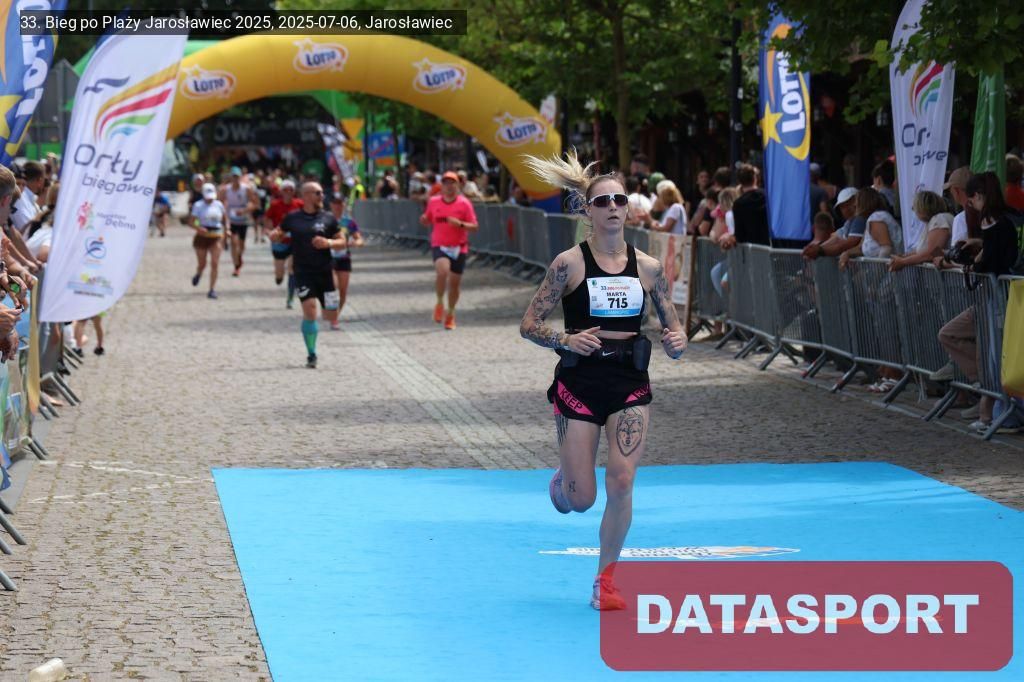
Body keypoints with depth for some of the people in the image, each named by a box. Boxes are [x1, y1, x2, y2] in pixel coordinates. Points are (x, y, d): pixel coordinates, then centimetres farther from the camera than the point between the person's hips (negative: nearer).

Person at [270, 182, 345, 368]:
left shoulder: (328, 218, 5)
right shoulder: (293, 218, 4)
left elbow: (342, 242, 7)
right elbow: (277, 234, 15)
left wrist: (328, 243, -13)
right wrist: (275, 235, -9)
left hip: (324, 271, 2)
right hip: (303, 273, -2)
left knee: (332, 316, 1)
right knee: (309, 312, -13)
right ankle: (311, 355, -1)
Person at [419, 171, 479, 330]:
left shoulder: (464, 203, -3)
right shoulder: (433, 202, 3)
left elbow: (475, 227, -4)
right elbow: (429, 222, 17)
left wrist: (460, 224, -22)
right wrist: (423, 220, -7)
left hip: (459, 247, 0)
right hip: (439, 245, 0)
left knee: (454, 282, 6)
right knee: (442, 272, -28)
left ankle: (450, 313, 28)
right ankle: (439, 304, -5)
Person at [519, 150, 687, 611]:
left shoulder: (647, 267, 2)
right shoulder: (570, 264, -7)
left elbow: (672, 325, 10)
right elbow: (529, 324, -5)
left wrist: (676, 342, -13)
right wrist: (566, 340, -23)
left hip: (630, 384, 2)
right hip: (579, 381, -2)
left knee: (622, 482, -12)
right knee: (581, 499, 1)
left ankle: (605, 580, 4)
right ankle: (561, 480, 41)